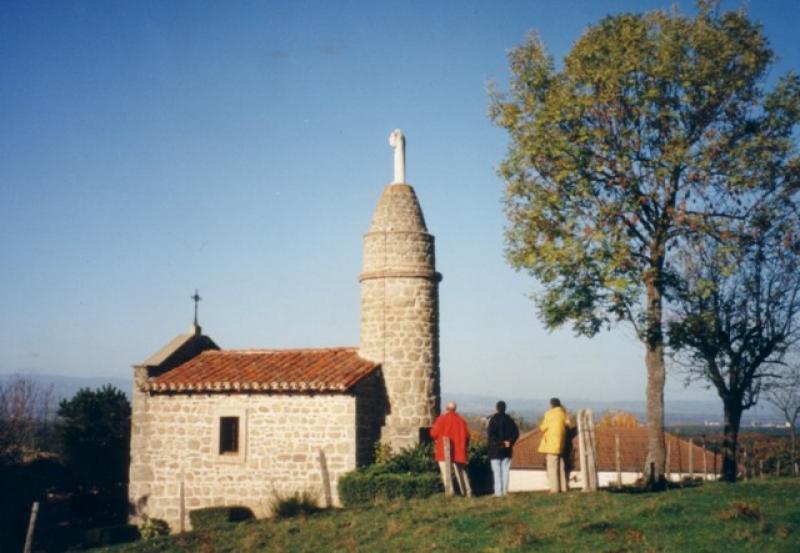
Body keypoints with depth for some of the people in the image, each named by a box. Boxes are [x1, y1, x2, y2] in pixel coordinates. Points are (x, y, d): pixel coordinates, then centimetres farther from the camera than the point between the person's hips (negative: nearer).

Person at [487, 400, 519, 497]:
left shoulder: (493, 419, -10)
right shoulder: (509, 420, 4)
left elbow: (490, 434, -18)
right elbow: (516, 433, 0)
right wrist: (510, 442, -5)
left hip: (495, 449, -4)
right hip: (506, 449, 4)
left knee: (496, 471, -2)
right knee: (505, 470, 9)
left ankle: (498, 491, -5)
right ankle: (505, 491, 8)